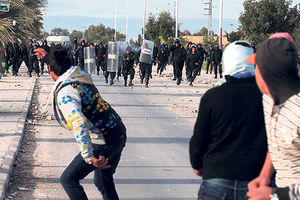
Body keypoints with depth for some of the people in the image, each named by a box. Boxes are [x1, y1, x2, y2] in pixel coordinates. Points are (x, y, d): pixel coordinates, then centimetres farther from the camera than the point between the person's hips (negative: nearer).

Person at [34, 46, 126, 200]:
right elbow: (65, 66, 33)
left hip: (103, 143, -9)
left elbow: (79, 125, -34)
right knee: (103, 182, 23)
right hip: (119, 134, 9)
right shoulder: (80, 75, 5)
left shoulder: (65, 94, -22)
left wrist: (89, 157, -33)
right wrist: (48, 57, 38)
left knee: (68, 179, 2)